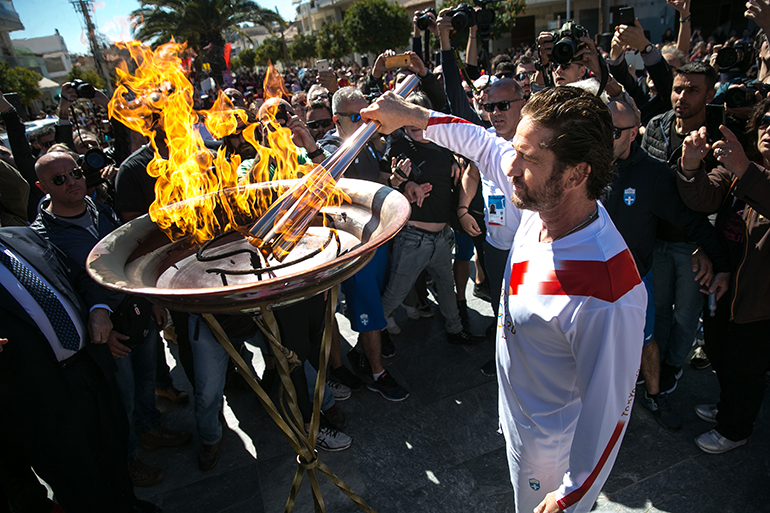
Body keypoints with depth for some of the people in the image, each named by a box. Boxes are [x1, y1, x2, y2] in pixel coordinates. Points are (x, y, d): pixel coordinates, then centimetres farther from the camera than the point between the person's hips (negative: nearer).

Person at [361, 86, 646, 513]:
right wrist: (409, 114, -1)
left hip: (553, 451, -7)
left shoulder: (603, 294, -40)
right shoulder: (546, 202, -17)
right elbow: (484, 143, -1)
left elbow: (609, 410, -28)